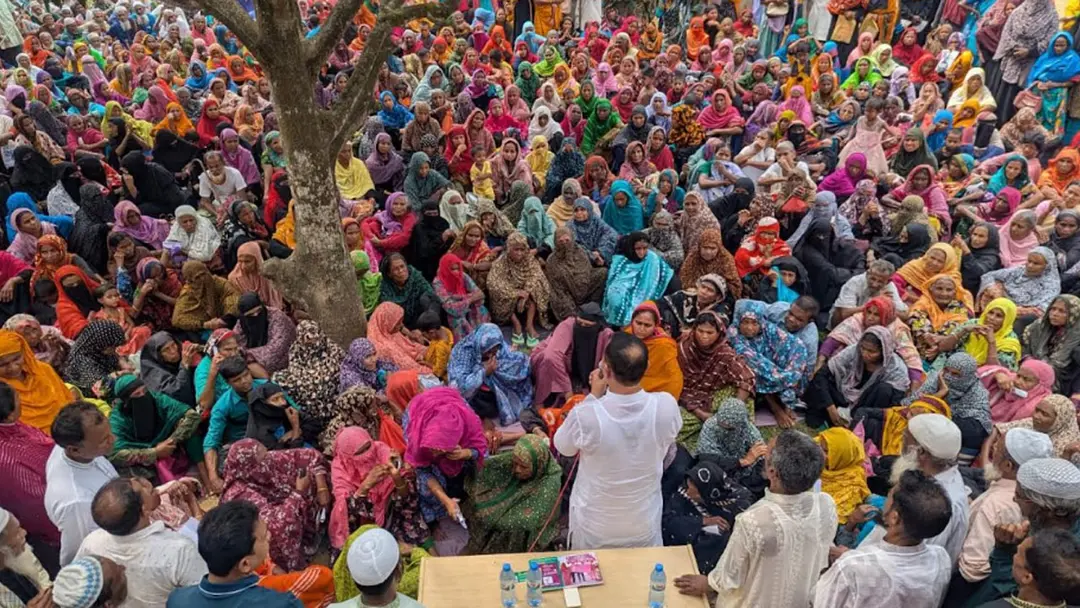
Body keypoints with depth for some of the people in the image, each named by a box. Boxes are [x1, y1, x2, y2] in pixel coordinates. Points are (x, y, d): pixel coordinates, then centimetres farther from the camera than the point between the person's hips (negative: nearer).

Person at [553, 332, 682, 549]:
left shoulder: (585, 415, -34)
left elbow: (563, 447, -9)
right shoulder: (666, 406, -26)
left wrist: (594, 396, -10)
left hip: (594, 526, -1)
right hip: (645, 523, 2)